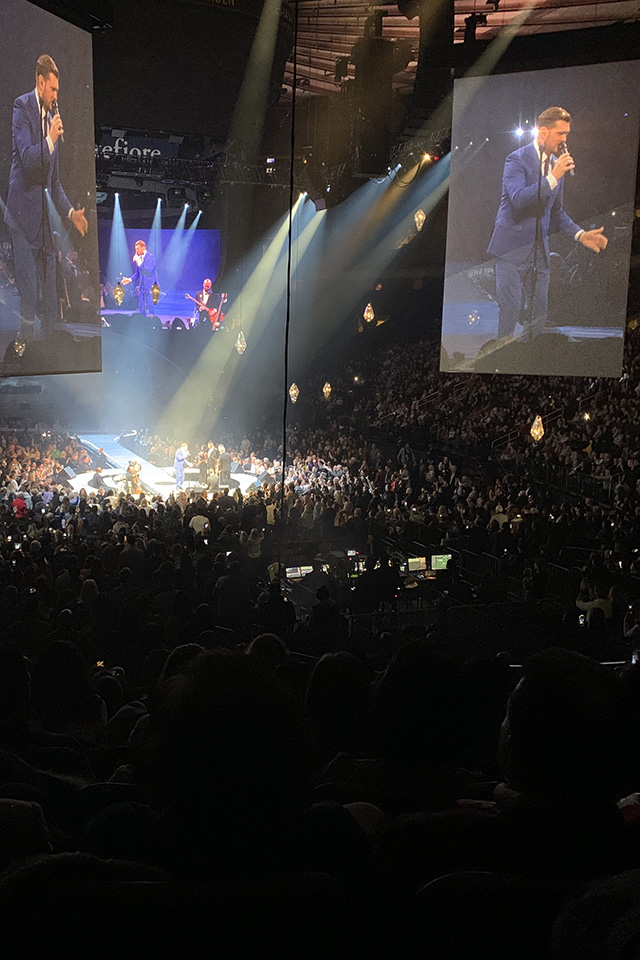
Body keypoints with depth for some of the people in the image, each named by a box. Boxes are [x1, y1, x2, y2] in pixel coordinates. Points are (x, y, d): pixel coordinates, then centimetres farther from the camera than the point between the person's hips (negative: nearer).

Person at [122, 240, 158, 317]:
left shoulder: (151, 257, -6)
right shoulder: (138, 258, 13)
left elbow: (149, 270, -20)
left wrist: (139, 262, -20)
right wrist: (130, 279, 3)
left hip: (150, 286, -7)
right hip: (141, 286, 7)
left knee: (149, 307, -10)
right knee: (141, 309, 7)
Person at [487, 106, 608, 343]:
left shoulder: (556, 163, 12)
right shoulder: (517, 159, -8)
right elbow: (518, 199, -24)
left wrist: (580, 234, 7)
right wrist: (553, 177, -25)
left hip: (539, 249, 6)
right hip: (513, 247, -6)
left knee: (539, 312, 6)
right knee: (510, 309, -9)